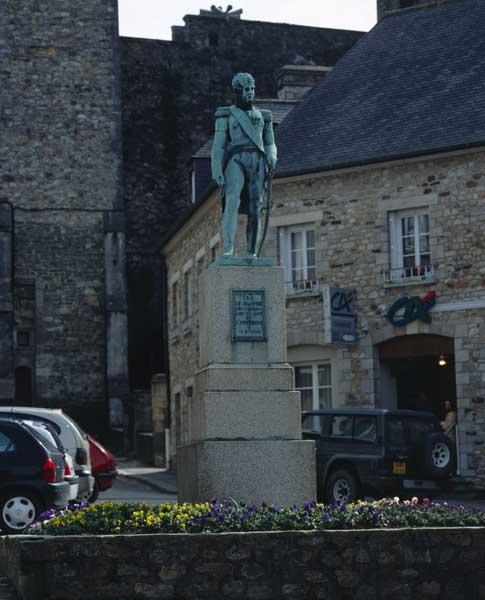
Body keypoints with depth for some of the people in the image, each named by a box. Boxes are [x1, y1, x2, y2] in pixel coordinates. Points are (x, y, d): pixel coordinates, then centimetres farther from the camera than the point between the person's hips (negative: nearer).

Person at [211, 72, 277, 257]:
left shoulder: (262, 116, 22)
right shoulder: (226, 115, 10)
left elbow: (270, 144, 23)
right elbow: (218, 146, 5)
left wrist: (272, 157, -1)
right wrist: (217, 172, -6)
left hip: (257, 162, 4)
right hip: (236, 160, -3)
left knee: (254, 211, -2)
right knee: (233, 201, -25)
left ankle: (252, 254, 4)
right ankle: (228, 249, -32)